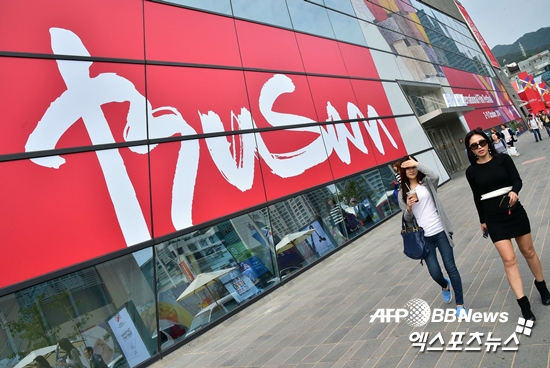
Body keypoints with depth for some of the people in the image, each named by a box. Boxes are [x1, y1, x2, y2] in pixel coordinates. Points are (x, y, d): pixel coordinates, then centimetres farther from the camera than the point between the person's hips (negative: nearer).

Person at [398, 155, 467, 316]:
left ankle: (460, 304, 19)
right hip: (424, 237, 1)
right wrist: (408, 208, -16)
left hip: (440, 231, -1)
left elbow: (435, 177, -25)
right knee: (435, 273, 0)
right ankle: (445, 285, 38)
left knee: (450, 267, 1)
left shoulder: (427, 182, 1)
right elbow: (407, 219, 5)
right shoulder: (402, 192, 5)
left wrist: (417, 164, -21)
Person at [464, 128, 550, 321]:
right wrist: (482, 220, 13)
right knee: (509, 260, -4)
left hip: (514, 211, 1)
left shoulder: (503, 159, -3)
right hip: (494, 218, -1)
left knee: (528, 252, 18)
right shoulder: (471, 171, -3)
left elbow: (517, 180, -10)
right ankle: (524, 306, 2)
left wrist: (514, 192, -33)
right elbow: (477, 197, 6)